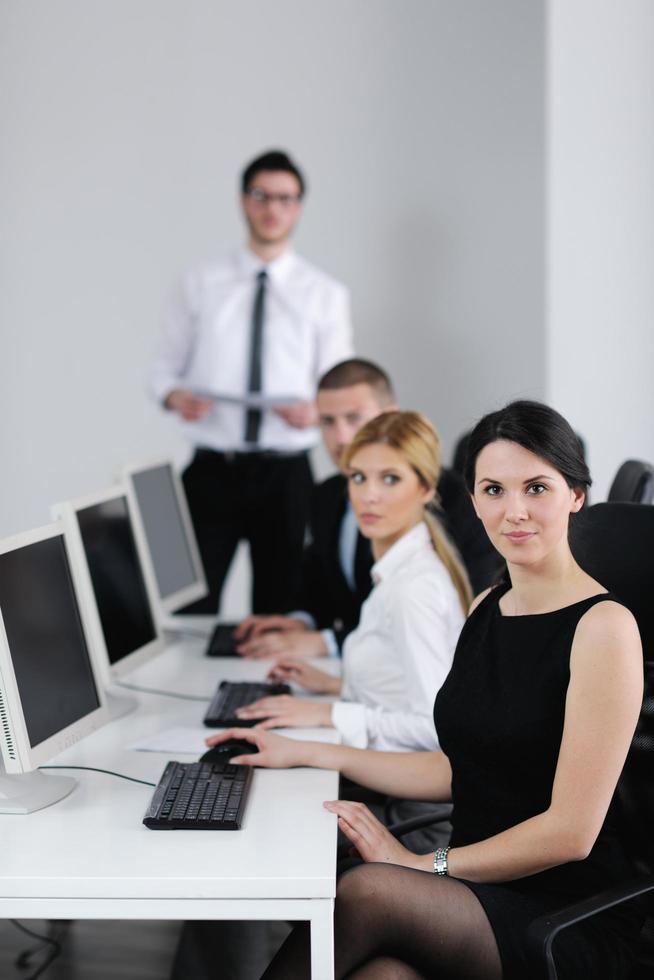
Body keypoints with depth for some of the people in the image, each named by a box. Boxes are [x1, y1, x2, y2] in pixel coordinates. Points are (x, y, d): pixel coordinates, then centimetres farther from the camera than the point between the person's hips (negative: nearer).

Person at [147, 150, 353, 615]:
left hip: (285, 474, 1)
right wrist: (175, 395, -13)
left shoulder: (326, 294, 7)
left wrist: (317, 410, -16)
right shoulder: (202, 284, 7)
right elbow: (165, 367, 9)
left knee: (279, 609, 8)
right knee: (190, 609, -4)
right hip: (212, 469, 0)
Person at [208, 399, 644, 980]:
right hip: (480, 894, 5)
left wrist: (420, 865, -11)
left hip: (570, 921, -5)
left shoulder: (603, 626, -11)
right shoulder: (488, 609, 12)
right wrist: (307, 754, 16)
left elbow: (571, 831, -13)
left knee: (369, 891, -31)